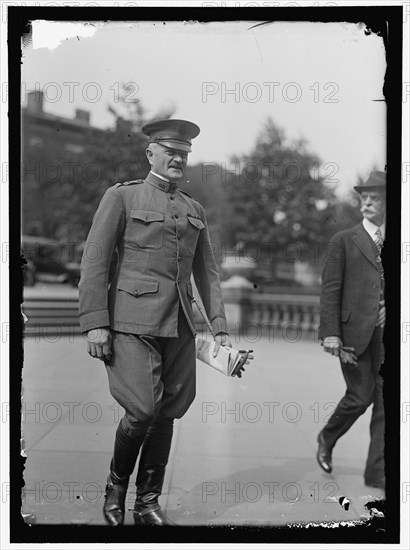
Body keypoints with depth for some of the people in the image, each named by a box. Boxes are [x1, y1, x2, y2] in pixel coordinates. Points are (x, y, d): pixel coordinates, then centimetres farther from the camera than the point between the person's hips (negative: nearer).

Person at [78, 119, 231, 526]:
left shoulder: (194, 210, 17)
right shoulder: (121, 197, 2)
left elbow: (207, 273, 18)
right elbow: (94, 261, -4)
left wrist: (219, 328, 9)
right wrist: (95, 323, -12)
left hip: (179, 325, 5)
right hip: (133, 321, -5)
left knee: (167, 413, 6)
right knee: (142, 410, -13)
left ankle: (148, 504, 20)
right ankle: (116, 485, 16)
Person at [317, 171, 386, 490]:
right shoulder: (344, 241, 4)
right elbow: (330, 290, -2)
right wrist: (331, 333, -10)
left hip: (386, 333, 3)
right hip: (355, 332, -3)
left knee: (385, 400, 1)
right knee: (361, 395, -4)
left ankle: (377, 471, 10)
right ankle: (327, 439, 25)